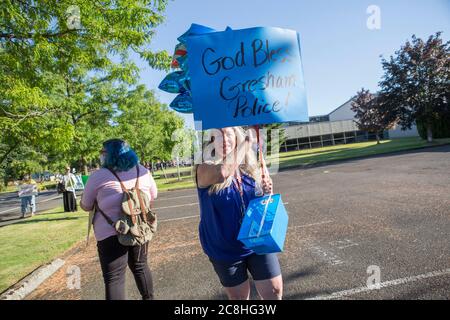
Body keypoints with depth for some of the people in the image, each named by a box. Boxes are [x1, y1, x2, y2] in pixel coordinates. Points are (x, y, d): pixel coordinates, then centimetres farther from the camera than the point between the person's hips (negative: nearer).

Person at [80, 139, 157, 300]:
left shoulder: (98, 176, -11)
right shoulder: (143, 171, 2)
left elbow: (86, 206, 1)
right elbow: (153, 196, 15)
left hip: (111, 234, -5)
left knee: (114, 278, 4)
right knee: (140, 266, 23)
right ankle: (148, 297, 38)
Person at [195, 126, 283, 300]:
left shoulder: (251, 168, -1)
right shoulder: (204, 169, -13)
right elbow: (223, 172, -38)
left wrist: (268, 191, -13)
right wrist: (245, 143, -24)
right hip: (226, 250, -2)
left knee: (275, 291, 10)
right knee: (238, 296, 15)